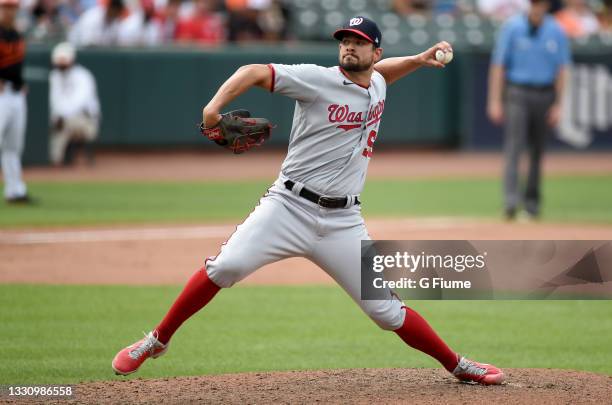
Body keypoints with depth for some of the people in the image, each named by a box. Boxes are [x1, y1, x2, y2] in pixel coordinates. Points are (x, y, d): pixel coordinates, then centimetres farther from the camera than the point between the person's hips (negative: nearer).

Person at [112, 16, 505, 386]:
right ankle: (157, 341, -7)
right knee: (226, 266, -23)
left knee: (387, 311, 0)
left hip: (342, 221, 4)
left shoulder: (377, 84, 13)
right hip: (289, 207, -4)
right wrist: (215, 106, -28)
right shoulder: (318, 80, -5)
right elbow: (255, 71, -13)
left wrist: (418, 59, 25)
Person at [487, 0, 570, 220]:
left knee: (538, 150, 9)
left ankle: (532, 200, 21)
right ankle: (511, 200, -24)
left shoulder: (556, 31, 5)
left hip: (545, 94, 3)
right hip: (517, 94, -3)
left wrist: (558, 104, 1)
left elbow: (561, 69, 7)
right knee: (513, 147, -14)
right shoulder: (512, 27, -2)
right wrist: (495, 101, -6)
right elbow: (498, 65, -1)